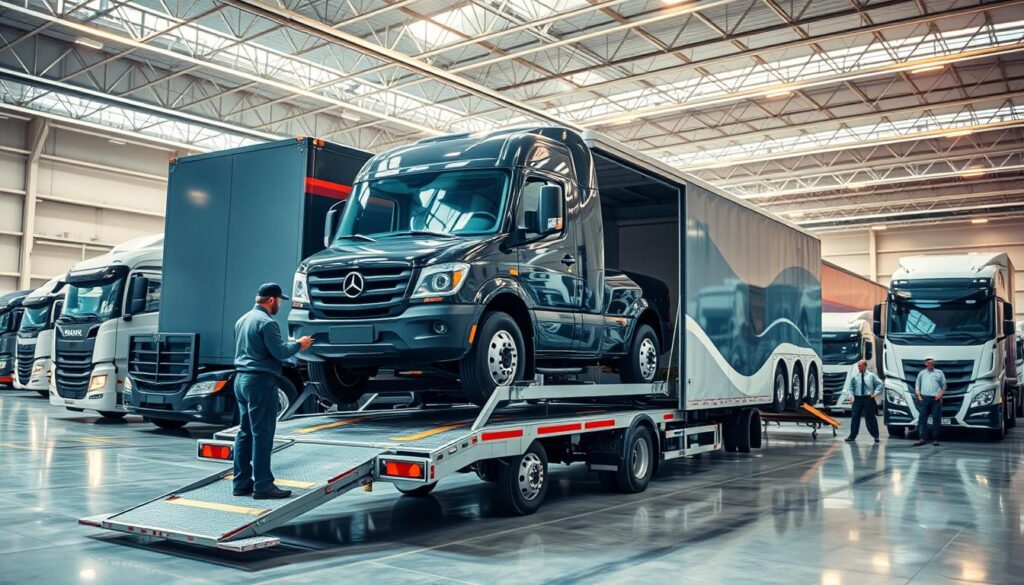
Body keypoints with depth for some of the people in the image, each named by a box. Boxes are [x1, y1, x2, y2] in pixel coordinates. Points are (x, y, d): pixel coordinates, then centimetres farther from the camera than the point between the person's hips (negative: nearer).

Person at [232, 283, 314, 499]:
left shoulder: (242, 320, 15)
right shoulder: (266, 322, -14)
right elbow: (280, 352, -18)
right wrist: (299, 344, -1)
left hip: (241, 378, 9)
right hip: (260, 382, -9)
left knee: (245, 432, 13)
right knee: (262, 434, -6)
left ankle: (241, 483, 16)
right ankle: (262, 486, -5)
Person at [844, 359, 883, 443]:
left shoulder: (871, 375, 3)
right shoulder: (854, 376, 5)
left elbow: (880, 384, 9)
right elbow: (850, 387, 9)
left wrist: (875, 393, -1)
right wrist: (851, 395, -5)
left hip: (868, 398, -1)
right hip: (857, 398, 1)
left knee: (870, 417, 0)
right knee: (855, 417, 2)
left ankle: (875, 436, 11)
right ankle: (852, 436, 8)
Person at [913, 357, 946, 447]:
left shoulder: (939, 373, 12)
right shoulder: (922, 373, 16)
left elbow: (944, 385, 11)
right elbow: (917, 385, 15)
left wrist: (940, 394, -4)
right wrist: (919, 396, 2)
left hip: (936, 399, -1)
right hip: (924, 398, 1)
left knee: (936, 419, -2)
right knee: (922, 418, -5)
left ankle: (935, 439, 3)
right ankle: (922, 438, -5)